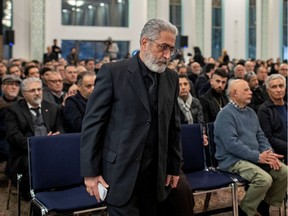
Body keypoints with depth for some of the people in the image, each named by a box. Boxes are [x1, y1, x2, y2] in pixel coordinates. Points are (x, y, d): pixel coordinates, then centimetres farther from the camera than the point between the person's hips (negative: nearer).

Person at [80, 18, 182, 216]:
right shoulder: (113, 72, -8)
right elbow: (93, 123, -8)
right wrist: (90, 171, -10)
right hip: (121, 172, -5)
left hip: (155, 173, 5)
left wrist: (174, 166, 12)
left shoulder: (171, 78, 8)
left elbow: (173, 125, 13)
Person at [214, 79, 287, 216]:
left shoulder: (251, 112, 15)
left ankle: (266, 204, 13)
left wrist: (269, 154, -6)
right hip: (233, 160, -8)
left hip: (255, 157, 8)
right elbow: (232, 144, -21)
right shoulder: (226, 114, -13)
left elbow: (260, 136, 14)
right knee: (264, 179, -28)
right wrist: (258, 157, -22)